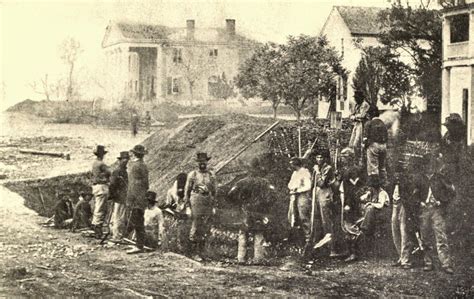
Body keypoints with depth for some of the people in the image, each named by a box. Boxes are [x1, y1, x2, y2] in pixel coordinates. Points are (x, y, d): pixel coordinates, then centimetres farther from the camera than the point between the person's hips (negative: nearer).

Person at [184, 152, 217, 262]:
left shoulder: (211, 176, 11)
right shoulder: (192, 174, 4)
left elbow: (214, 191, 15)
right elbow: (187, 190, 5)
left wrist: (213, 206, 11)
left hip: (207, 203, 3)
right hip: (196, 202, -3)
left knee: (204, 229, 6)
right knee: (195, 228, -7)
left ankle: (200, 251, 14)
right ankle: (195, 253, -4)